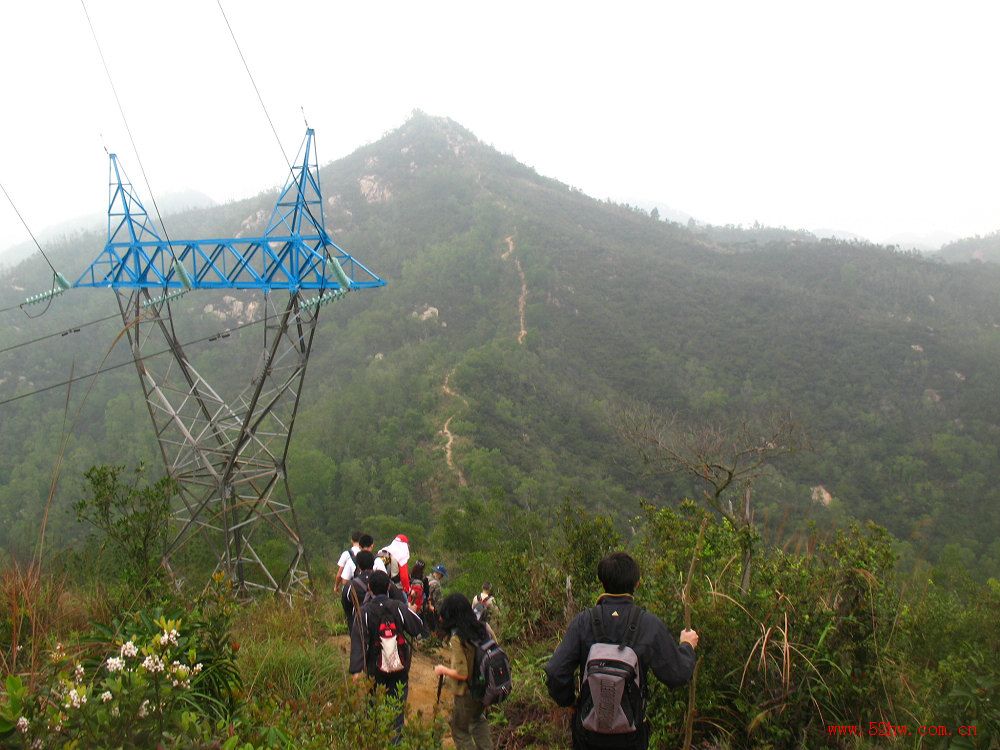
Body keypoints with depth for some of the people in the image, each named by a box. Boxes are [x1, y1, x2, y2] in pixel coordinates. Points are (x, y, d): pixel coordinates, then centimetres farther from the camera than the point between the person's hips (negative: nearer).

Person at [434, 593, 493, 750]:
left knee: (460, 730, 15)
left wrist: (443, 670, -9)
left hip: (467, 693, -7)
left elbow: (461, 674, -26)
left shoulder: (457, 639, -26)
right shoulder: (481, 628, -6)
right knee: (477, 718, 32)